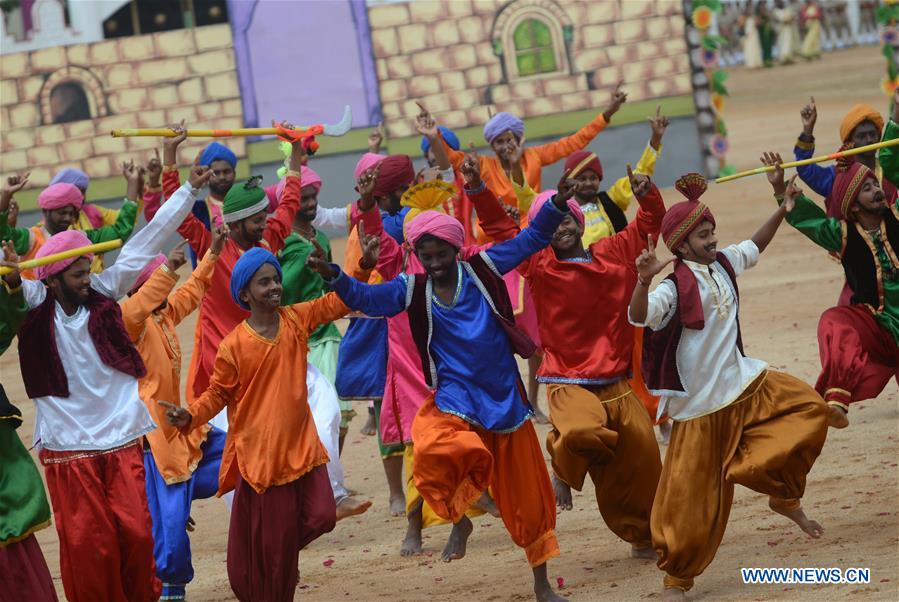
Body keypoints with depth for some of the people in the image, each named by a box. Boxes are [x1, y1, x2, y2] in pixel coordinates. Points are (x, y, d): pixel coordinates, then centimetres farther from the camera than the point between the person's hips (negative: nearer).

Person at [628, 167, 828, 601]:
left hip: (743, 382, 7)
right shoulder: (675, 288, -22)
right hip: (701, 402, -7)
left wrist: (782, 203, 16)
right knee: (691, 495, -2)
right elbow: (638, 317, -37)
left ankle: (783, 497, 10)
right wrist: (643, 280, -55)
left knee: (808, 407, -5)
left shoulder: (724, 263, 0)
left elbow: (754, 247, 20)